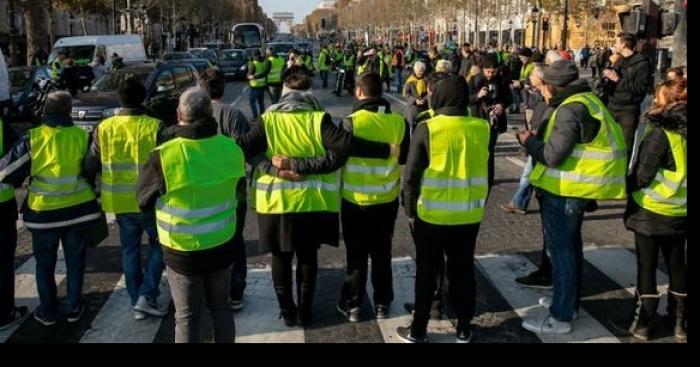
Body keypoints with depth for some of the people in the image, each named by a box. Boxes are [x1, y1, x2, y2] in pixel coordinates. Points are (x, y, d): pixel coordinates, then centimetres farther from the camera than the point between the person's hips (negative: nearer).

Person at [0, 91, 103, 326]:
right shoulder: (83, 137, -6)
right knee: (75, 261, 16)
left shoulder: (32, 139, -10)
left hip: (43, 212, -1)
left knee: (45, 264, 16)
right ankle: (74, 308, 24)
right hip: (79, 210, 1)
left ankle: (47, 312, 24)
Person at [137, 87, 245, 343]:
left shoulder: (164, 156, -22)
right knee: (221, 308, 21)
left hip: (183, 251, -3)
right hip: (222, 245, 3)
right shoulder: (231, 148, -11)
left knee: (187, 317, 12)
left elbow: (144, 201, -6)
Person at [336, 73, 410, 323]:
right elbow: (405, 158, 6)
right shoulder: (399, 122, -7)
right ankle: (382, 304, 28)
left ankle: (353, 305, 23)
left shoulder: (352, 122, -17)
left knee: (356, 255, 12)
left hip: (356, 199, -3)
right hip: (388, 199, 3)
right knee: (382, 253, 18)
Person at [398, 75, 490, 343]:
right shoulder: (481, 128, -3)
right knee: (463, 271, 16)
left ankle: (418, 330, 21)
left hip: (431, 215, -3)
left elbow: (411, 175, -12)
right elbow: (485, 172, 6)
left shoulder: (427, 129, -14)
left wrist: (410, 210, 0)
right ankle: (464, 329, 28)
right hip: (470, 216, 3)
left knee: (426, 273, 10)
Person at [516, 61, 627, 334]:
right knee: (571, 244, 20)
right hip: (577, 186, 10)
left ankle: (560, 317, 5)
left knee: (560, 249, -3)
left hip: (565, 189, -10)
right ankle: (569, 301, 34)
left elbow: (553, 155, -23)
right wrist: (538, 139, 7)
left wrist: (528, 141, -7)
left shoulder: (570, 109, -21)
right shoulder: (586, 100, 11)